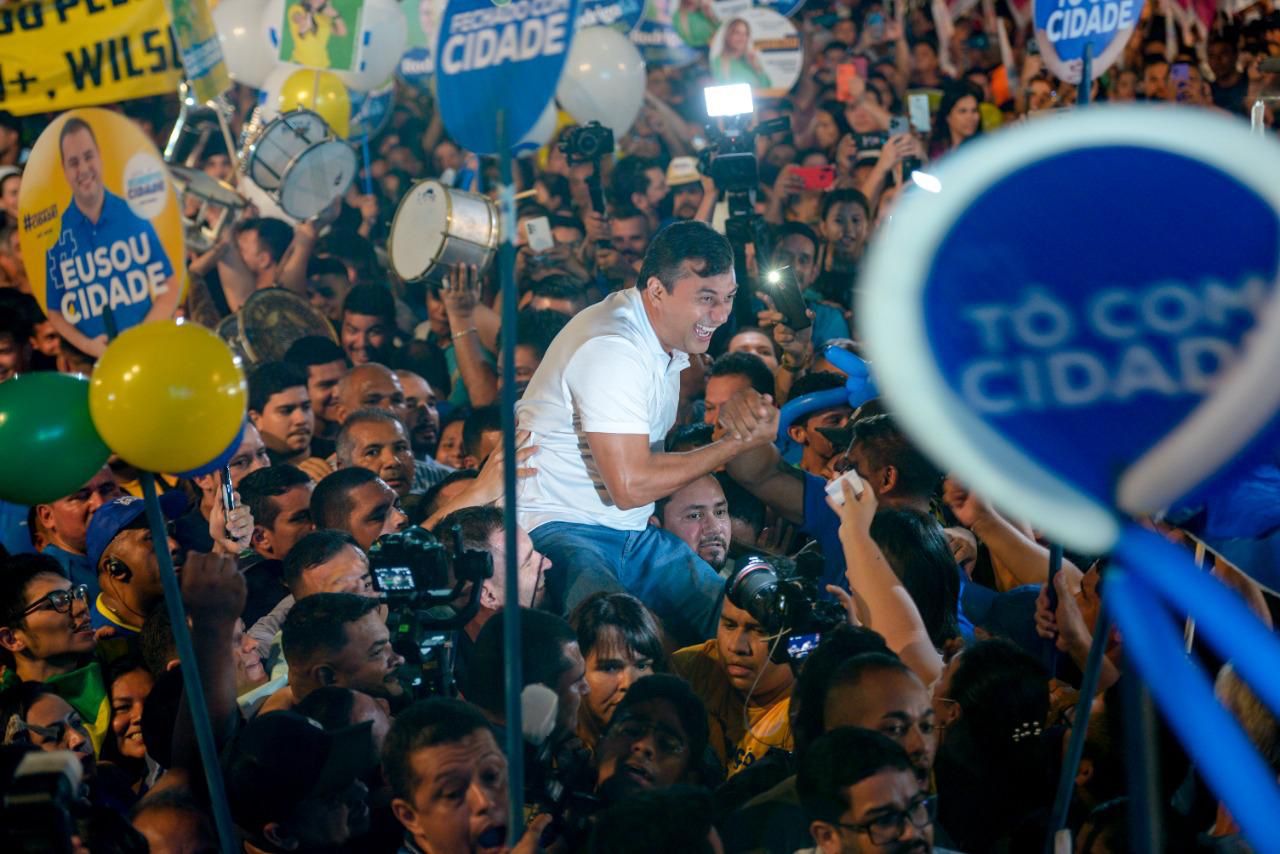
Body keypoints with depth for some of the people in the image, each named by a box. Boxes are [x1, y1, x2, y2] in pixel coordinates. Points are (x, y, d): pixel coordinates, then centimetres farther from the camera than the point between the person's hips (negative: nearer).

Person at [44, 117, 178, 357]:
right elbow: (55, 312, 6)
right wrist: (87, 345, -10)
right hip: (94, 364, 0)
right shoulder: (56, 235, -1)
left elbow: (170, 286, 2)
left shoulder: (135, 214, -2)